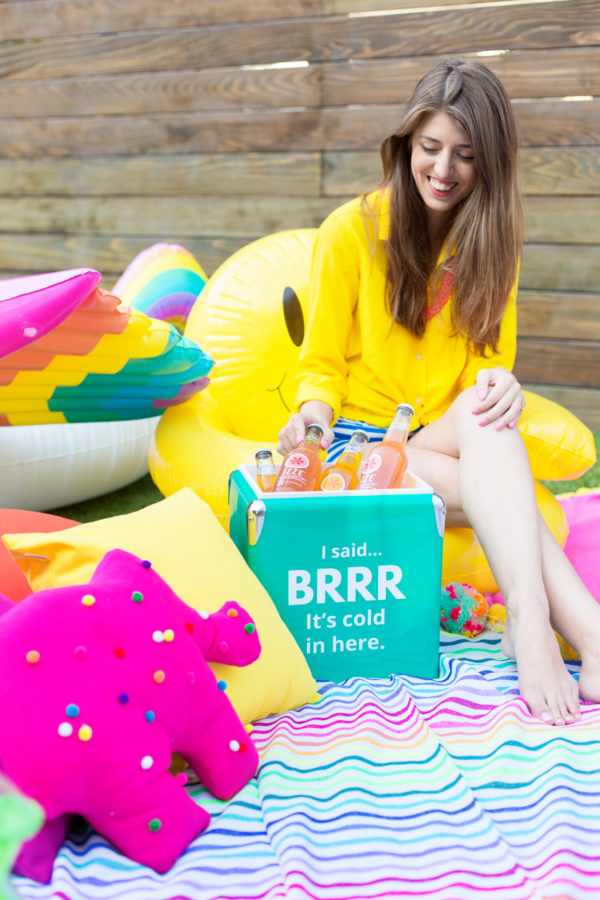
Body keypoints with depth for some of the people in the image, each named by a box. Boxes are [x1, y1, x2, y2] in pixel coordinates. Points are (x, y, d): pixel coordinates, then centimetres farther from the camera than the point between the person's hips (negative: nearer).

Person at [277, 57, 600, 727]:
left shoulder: (493, 241, 7)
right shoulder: (352, 231, -2)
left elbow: (491, 363, 3)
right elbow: (323, 367, 0)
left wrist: (502, 384, -22)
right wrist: (314, 411, -23)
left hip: (447, 440, 3)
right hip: (356, 440, -2)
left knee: (489, 406, -34)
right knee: (495, 491, -32)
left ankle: (531, 622, -44)